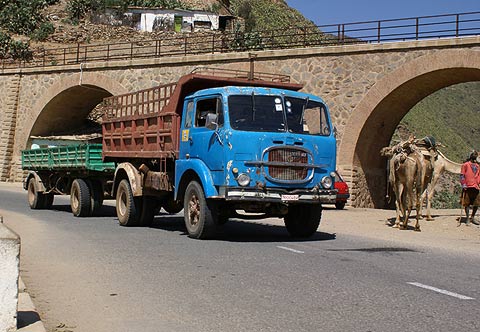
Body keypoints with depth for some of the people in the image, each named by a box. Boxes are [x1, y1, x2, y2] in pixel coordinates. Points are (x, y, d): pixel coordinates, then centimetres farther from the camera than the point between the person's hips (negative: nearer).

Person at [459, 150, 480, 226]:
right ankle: (467, 218, 7)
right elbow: (462, 175, 0)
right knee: (467, 203, -1)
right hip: (468, 187, -5)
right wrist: (463, 184, -10)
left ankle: (472, 218, 21)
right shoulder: (465, 165, 4)